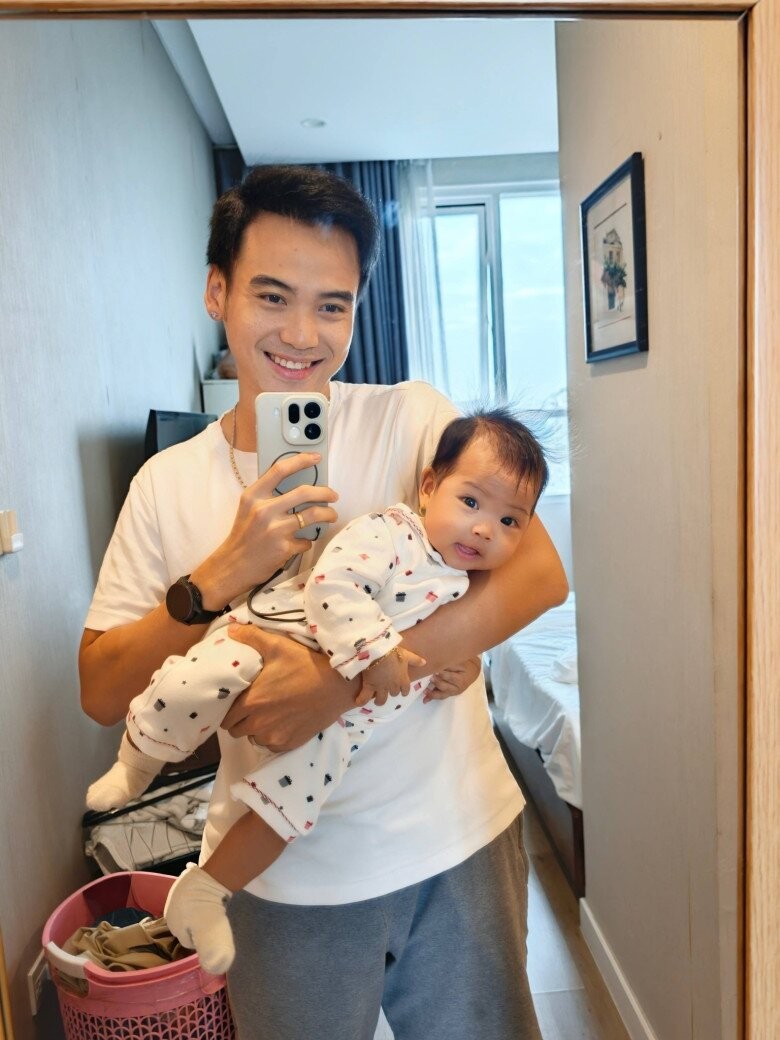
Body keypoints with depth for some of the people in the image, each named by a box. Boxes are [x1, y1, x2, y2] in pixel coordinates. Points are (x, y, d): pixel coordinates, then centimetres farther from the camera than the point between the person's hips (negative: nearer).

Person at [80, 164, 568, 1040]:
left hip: (454, 841, 0)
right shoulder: (166, 483, -2)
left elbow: (540, 573, -20)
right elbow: (102, 693, -4)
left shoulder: (410, 419, -9)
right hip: (282, 876, 2)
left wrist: (343, 678, -27)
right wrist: (229, 570, -20)